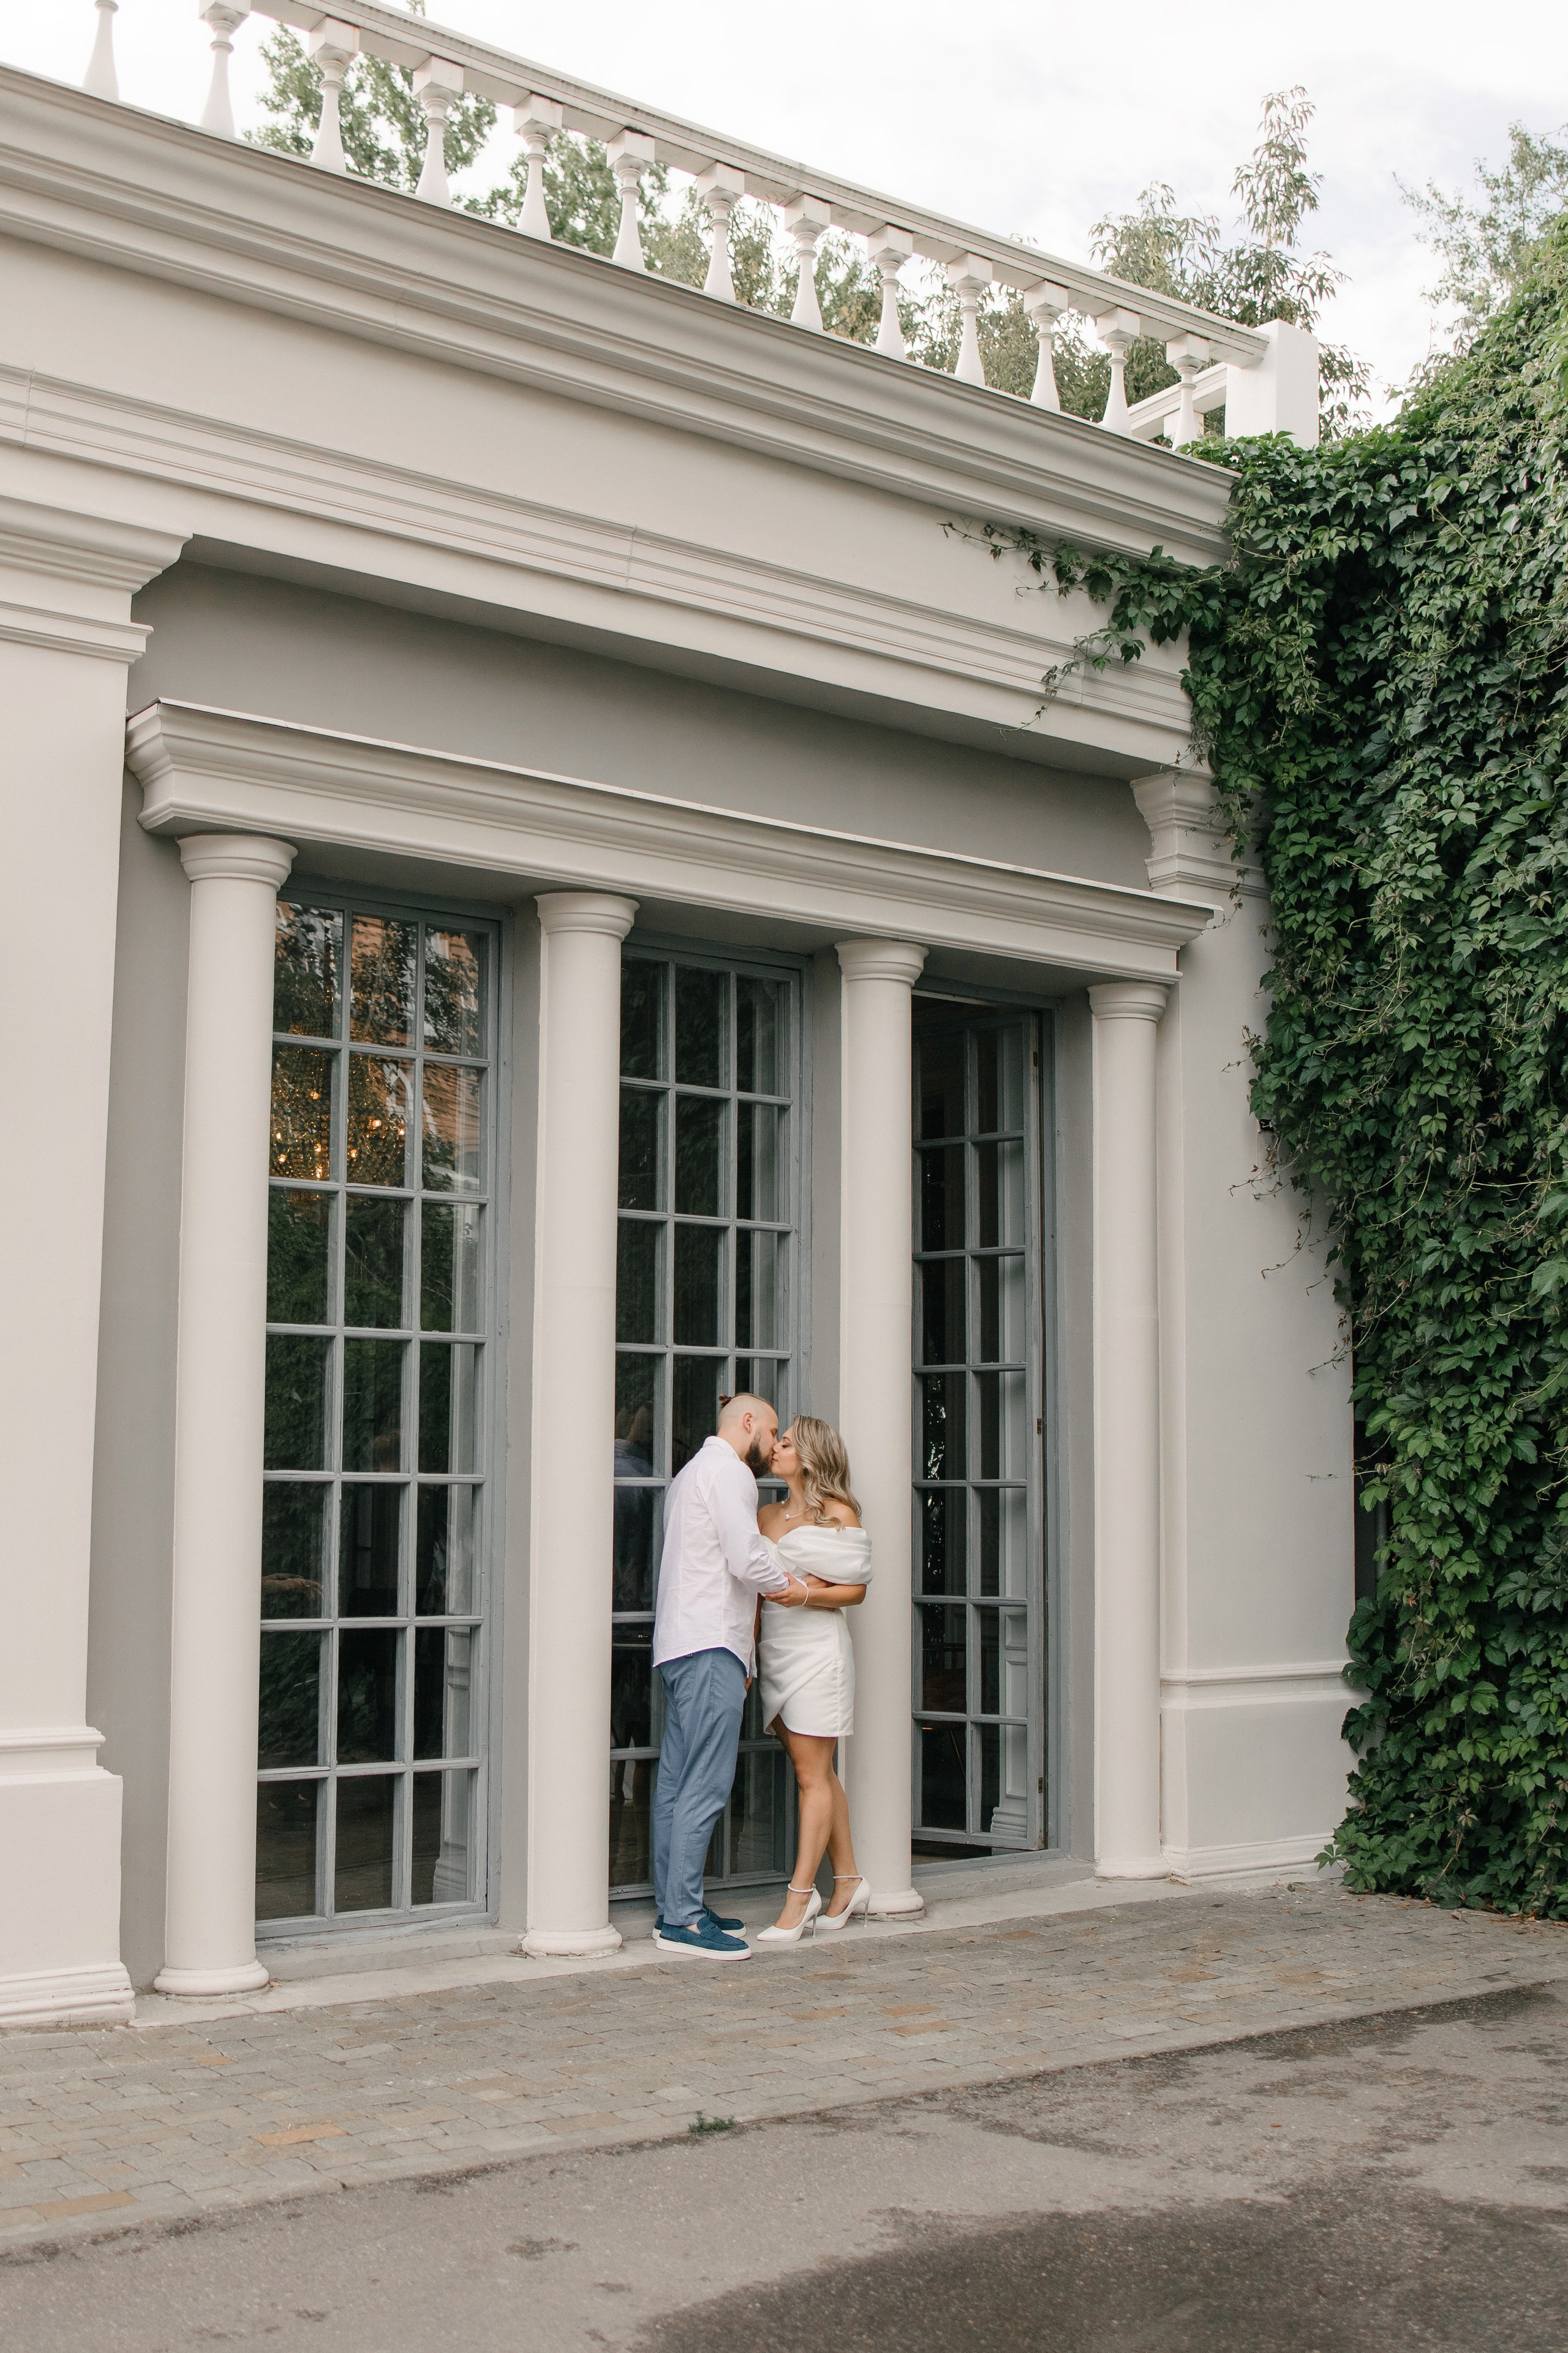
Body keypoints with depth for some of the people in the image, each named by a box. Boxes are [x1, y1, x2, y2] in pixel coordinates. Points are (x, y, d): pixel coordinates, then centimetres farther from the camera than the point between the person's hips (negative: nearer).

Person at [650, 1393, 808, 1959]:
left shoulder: (690, 1474, 25)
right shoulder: (728, 1471, -6)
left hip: (680, 1643, 11)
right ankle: (682, 1918, -14)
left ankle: (672, 1907, 11)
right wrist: (791, 1587, 2)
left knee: (676, 1782, 9)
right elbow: (746, 1558, -17)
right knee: (706, 1784, -12)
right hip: (711, 1645, -11)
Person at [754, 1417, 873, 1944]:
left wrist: (804, 1593, -19)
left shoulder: (838, 1515, -3)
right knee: (818, 1774, 10)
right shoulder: (766, 1516, 14)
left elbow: (855, 1589, -3)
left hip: (817, 1649, -6)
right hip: (776, 1651, 6)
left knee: (813, 1775, -5)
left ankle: (799, 1899, -6)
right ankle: (848, 1883, 18)